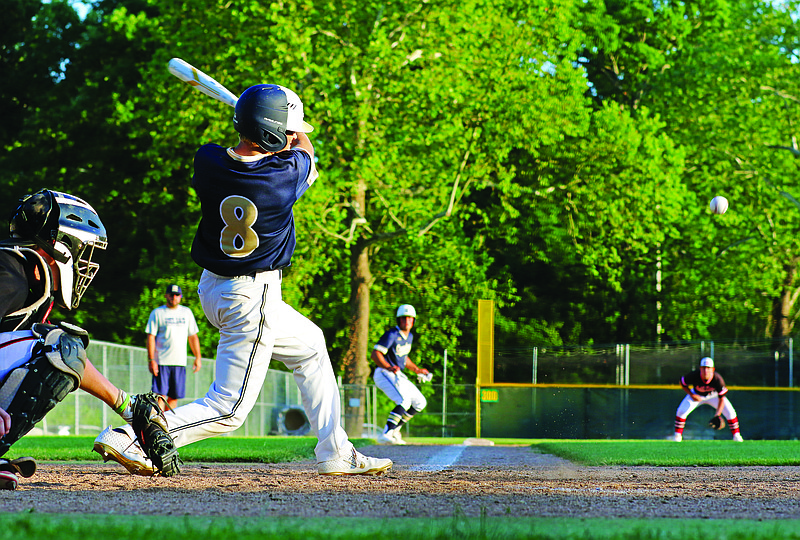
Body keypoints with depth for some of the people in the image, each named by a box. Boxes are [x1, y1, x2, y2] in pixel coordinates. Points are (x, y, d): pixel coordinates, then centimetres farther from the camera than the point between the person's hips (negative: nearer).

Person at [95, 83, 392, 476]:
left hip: (215, 284, 8)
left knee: (309, 344, 27)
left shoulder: (207, 161, -9)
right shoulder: (286, 175, -21)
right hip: (252, 299, -8)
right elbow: (306, 155, 4)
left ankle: (335, 453, 31)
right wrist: (300, 140, 23)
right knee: (227, 411, -4)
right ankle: (129, 437, -18)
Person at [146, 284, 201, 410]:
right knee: (160, 395, -11)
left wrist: (198, 357, 10)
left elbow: (193, 336, 18)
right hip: (161, 362, -4)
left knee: (174, 397, 3)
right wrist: (151, 360, -12)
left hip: (180, 362, 4)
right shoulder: (157, 313, 2)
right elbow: (151, 337, -3)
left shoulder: (187, 312, 14)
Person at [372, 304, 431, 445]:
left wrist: (417, 369, 28)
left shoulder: (409, 336, 13)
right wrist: (389, 367, -38)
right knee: (404, 401, -29)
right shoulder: (392, 335, -15)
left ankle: (394, 430, 18)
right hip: (383, 374, -10)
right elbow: (375, 354, -23)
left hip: (398, 375, 10)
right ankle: (386, 435, -35)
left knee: (420, 403, 12)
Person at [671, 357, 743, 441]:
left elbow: (721, 399, -30)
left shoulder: (717, 379, -36)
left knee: (730, 412, -14)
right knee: (681, 412, -16)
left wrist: (717, 415, -42)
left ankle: (736, 435, 6)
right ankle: (677, 436, 2)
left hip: (714, 396, -1)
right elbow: (682, 383, -12)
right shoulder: (694, 376, -34)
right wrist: (692, 395, -24)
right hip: (697, 395, 1)